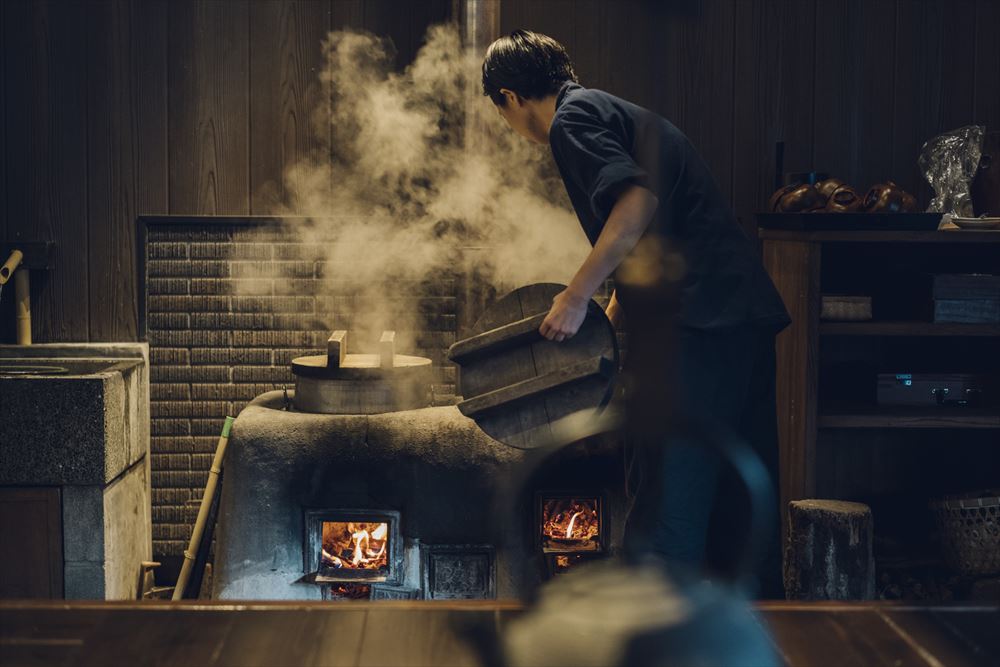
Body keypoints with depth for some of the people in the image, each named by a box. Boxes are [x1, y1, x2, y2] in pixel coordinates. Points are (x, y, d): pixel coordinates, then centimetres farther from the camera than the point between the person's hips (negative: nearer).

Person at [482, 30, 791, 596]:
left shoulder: (574, 116, -1)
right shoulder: (623, 114, 28)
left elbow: (637, 202, -20)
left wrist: (577, 296, -15)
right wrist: (607, 325, 40)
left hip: (700, 324, -10)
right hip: (749, 314, 10)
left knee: (667, 522, -8)